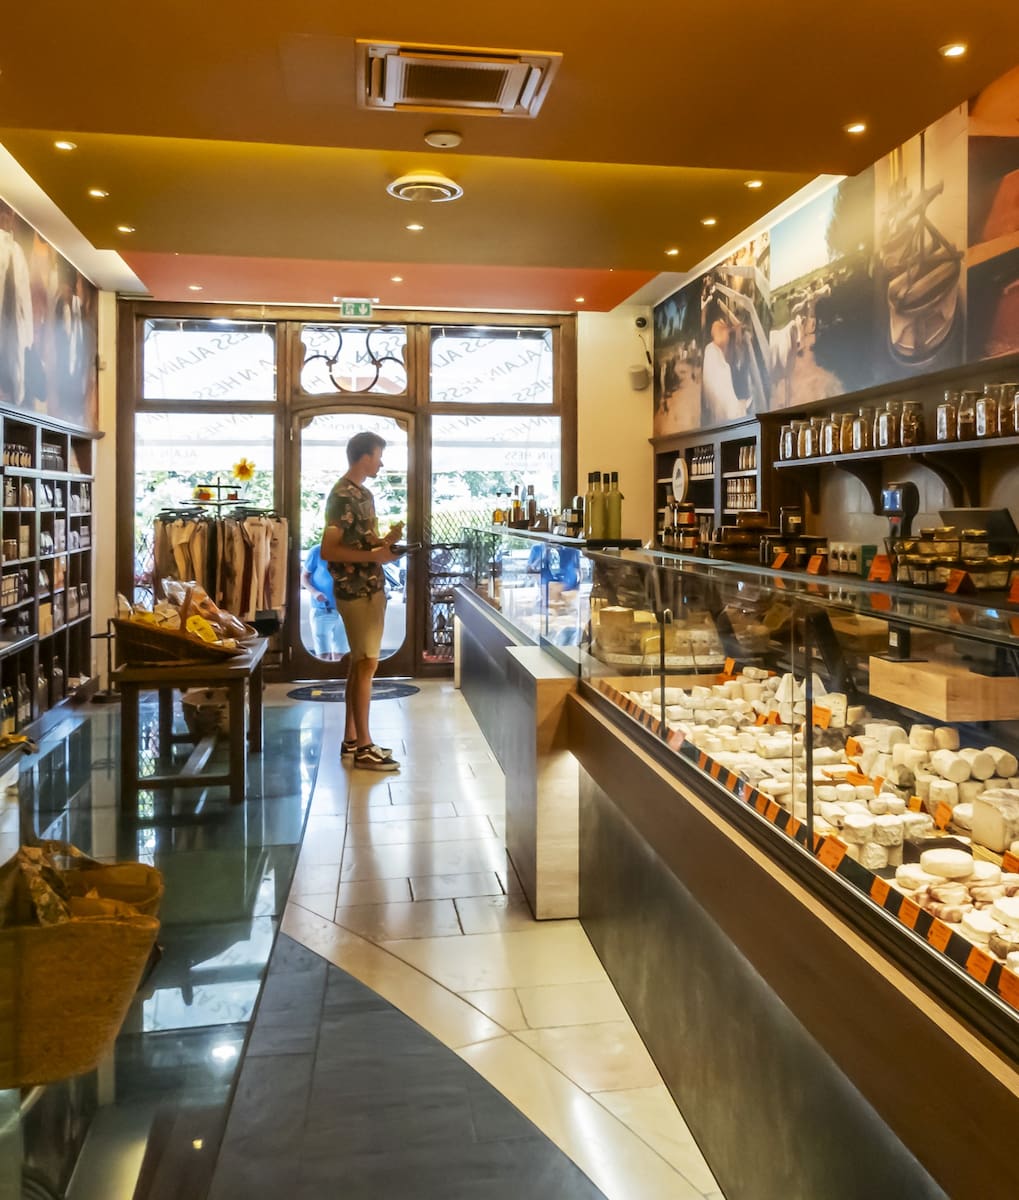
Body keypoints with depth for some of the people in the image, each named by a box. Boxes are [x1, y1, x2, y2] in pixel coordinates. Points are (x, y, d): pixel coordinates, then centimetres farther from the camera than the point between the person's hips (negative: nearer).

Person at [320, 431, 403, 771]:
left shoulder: (364, 494, 14)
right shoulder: (342, 496, -16)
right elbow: (328, 550, -21)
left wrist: (385, 541, 3)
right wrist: (375, 555, -22)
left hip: (370, 589, 10)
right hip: (355, 592, -10)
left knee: (360, 664, 12)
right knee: (367, 664, -7)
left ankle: (351, 740, 20)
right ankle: (363, 747, 0)